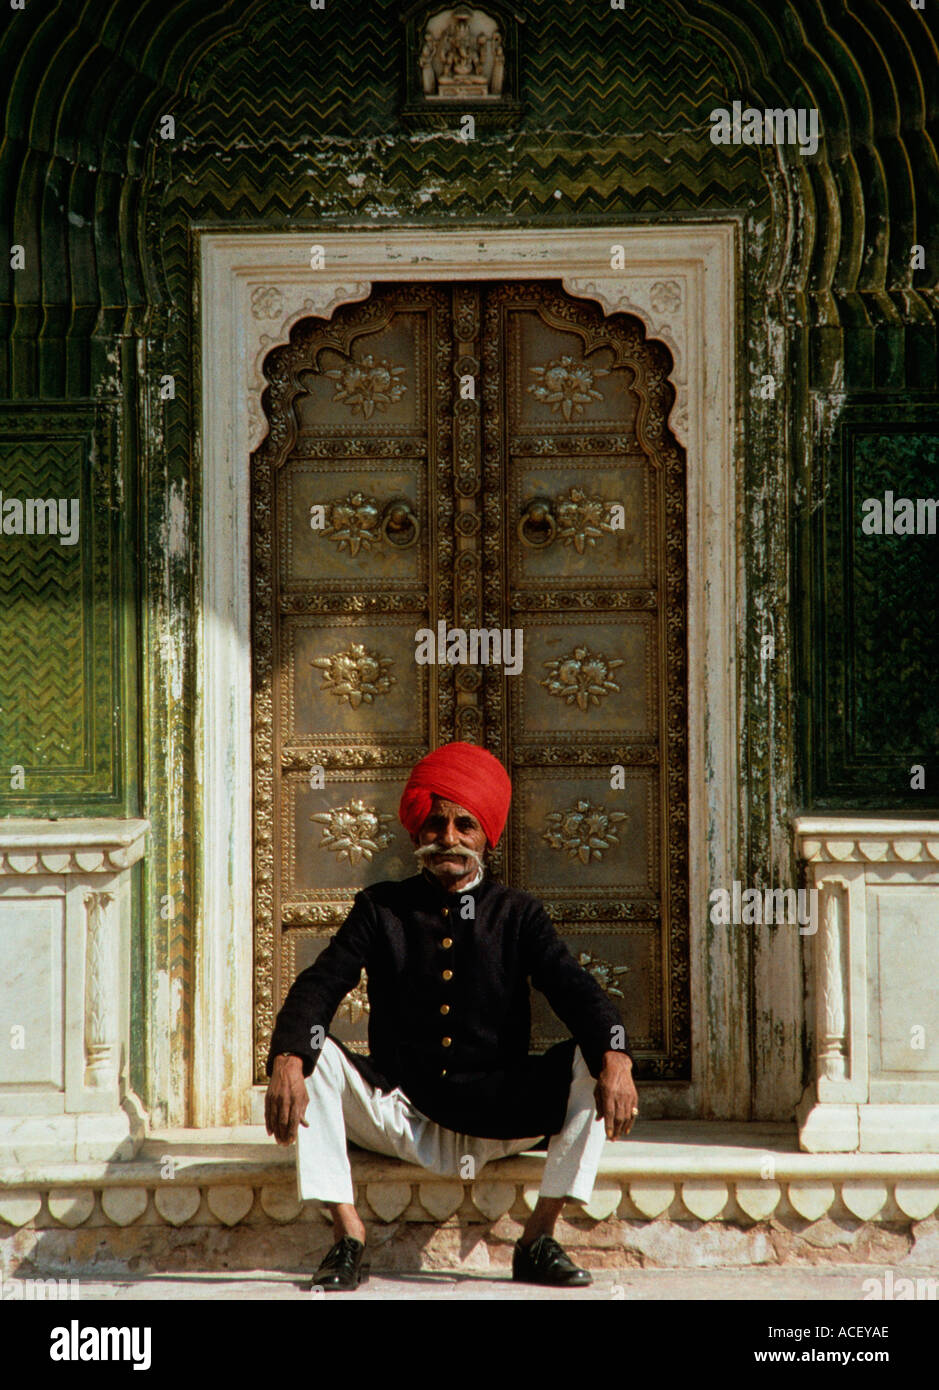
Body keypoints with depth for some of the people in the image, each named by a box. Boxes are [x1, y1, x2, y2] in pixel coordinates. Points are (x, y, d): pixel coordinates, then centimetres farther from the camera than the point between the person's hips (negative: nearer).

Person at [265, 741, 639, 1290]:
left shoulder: (517, 913, 6)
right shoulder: (381, 909, 5)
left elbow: (573, 989, -9)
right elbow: (319, 986, -8)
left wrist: (615, 1058, -31)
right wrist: (287, 1063, -30)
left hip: (497, 1119, 0)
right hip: (403, 1120, 0)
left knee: (590, 1062, -23)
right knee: (312, 1054, -22)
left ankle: (537, 1242, -16)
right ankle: (350, 1241, -20)